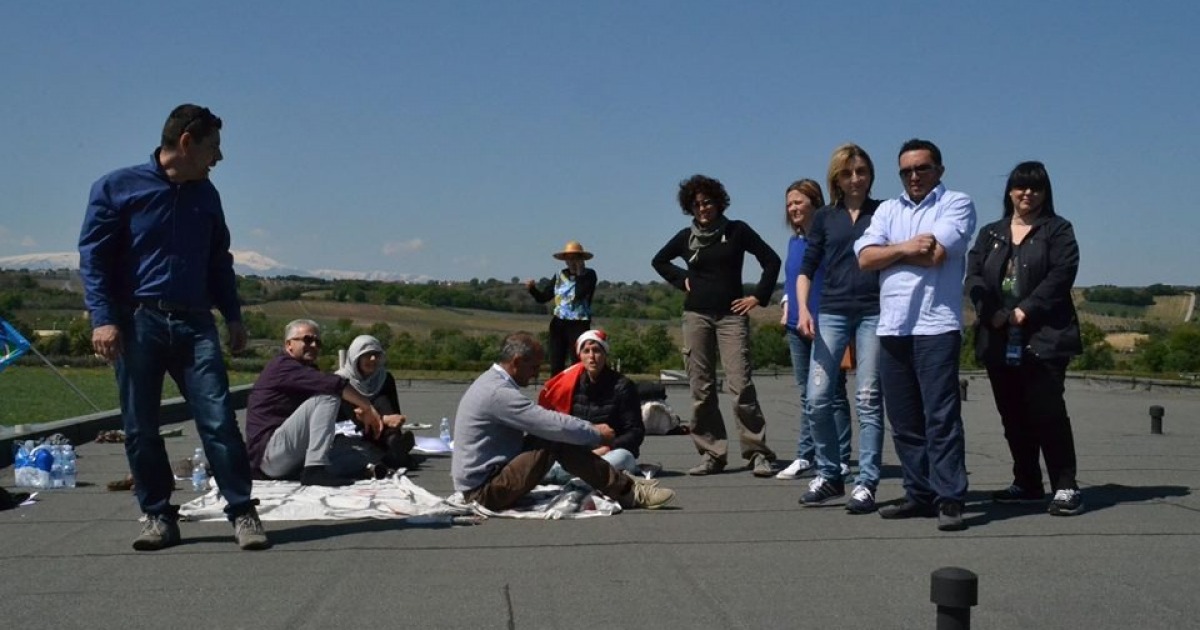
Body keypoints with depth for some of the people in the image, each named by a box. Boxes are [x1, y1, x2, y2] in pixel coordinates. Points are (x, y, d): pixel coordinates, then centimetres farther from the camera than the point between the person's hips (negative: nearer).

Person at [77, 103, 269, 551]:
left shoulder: (206, 195, 15)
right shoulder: (117, 188, 1)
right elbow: (93, 257, -2)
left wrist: (233, 316, 16)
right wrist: (102, 318, -12)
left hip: (194, 323, 3)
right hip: (137, 323, -2)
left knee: (218, 419, -7)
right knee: (140, 429, 3)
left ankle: (242, 513, -3)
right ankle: (158, 516, 15)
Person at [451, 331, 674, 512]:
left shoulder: (494, 382, 13)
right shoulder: (498, 393, -21)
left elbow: (543, 422, 18)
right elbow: (554, 425, -22)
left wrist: (591, 429, 8)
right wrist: (597, 435, -6)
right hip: (484, 492, -10)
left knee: (558, 437, 3)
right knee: (557, 440, -19)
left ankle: (625, 487, 4)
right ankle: (628, 493, -10)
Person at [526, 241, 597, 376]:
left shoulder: (589, 275, -4)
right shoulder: (560, 276, 10)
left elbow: (580, 294, -21)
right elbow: (543, 297, 7)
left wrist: (580, 272, -15)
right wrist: (532, 288, -11)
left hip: (579, 325, -5)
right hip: (558, 324, 5)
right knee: (556, 366, 5)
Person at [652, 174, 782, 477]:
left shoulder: (737, 231, 2)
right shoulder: (686, 236, 9)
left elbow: (771, 260, 3)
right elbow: (659, 261, 25)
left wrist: (758, 296, -2)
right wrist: (683, 279, 11)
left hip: (731, 315, -3)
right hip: (696, 315, 3)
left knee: (740, 385, -13)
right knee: (701, 388, 1)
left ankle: (758, 453, -8)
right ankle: (711, 454, 7)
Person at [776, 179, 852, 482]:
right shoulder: (794, 241, 15)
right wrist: (786, 311, 11)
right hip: (797, 326, 7)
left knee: (832, 394, -3)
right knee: (806, 394, 11)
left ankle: (840, 460, 2)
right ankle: (804, 457, 16)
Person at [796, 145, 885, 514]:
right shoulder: (825, 218, 11)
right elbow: (807, 268, 11)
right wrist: (803, 309, -4)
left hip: (874, 313, -2)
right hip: (832, 313, 2)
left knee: (868, 399, -2)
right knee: (818, 397, -3)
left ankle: (866, 483, 3)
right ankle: (828, 475, 13)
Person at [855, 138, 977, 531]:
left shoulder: (957, 204, 5)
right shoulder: (888, 210, 20)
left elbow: (935, 254, -11)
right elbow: (865, 258, 6)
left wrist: (890, 252, 2)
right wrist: (905, 247, -8)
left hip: (936, 325, -5)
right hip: (892, 326, 6)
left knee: (941, 416, -9)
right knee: (904, 420, 7)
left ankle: (949, 499, -7)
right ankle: (920, 494, 15)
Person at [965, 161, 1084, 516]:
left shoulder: (1057, 230, 6)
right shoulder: (990, 234, 18)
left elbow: (1061, 275, -8)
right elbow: (974, 275, 5)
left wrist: (1025, 311, -16)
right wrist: (993, 314, -12)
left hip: (1043, 337, -4)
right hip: (999, 339, 5)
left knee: (1047, 411, -9)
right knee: (1012, 414, 7)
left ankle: (1065, 486, -5)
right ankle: (1027, 484, 16)